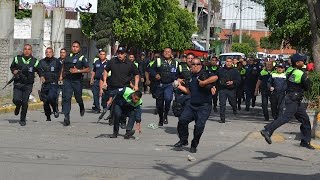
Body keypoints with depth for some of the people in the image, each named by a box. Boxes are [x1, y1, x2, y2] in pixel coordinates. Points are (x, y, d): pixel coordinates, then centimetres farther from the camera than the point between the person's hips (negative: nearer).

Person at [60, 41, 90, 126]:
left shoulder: (82, 58, -1)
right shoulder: (68, 57, 11)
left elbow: (88, 69, -5)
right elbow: (64, 66, 28)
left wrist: (78, 71, -16)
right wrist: (61, 75, 16)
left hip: (77, 81, -2)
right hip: (67, 80, 2)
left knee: (78, 97, 9)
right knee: (66, 98, -8)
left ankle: (82, 108, 45)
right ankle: (66, 117, -9)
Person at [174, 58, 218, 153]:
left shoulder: (204, 74, -9)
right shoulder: (192, 76, 16)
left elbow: (215, 77, -29)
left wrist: (203, 82, -25)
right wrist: (179, 86, 23)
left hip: (204, 107, -6)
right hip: (192, 105, 7)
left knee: (199, 126, -10)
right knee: (182, 120, -9)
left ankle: (194, 146, 10)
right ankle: (183, 140, 10)